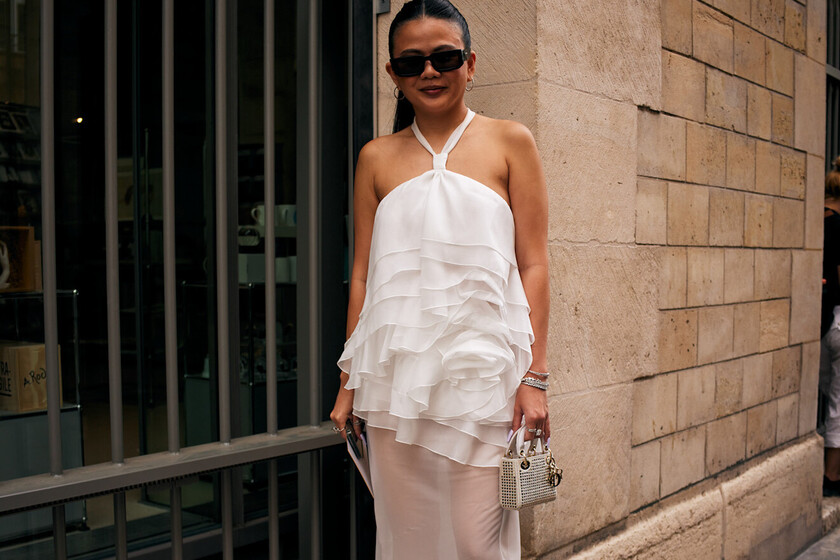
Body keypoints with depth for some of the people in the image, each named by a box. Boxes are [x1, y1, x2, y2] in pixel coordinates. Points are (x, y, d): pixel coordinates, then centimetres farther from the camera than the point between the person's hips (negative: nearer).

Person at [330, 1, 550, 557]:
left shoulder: (510, 142, 5)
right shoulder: (377, 158, 12)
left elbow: (533, 265, 1)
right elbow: (362, 274, 12)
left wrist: (535, 376, -6)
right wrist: (349, 380, 9)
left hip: (479, 365, -2)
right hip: (395, 367, 3)